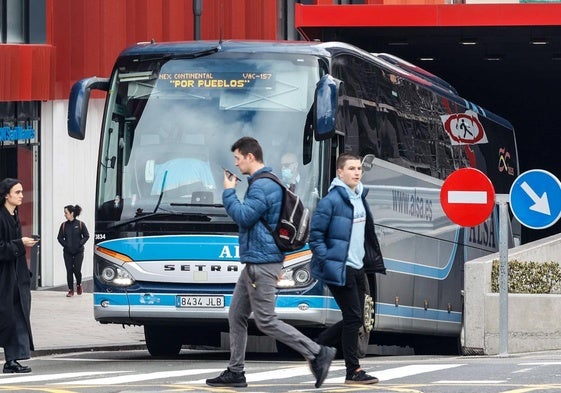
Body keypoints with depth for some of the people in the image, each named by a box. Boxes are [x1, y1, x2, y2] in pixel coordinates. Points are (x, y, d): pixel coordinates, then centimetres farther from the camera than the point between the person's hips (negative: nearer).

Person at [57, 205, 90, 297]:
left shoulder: (80, 224, -5)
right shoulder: (64, 225, 2)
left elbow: (86, 236, 0)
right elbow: (60, 237, 7)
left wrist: (80, 244, -10)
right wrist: (65, 244, -6)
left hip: (78, 251, -2)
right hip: (67, 252, 2)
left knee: (77, 270, -3)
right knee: (69, 271, 1)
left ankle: (79, 284, 27)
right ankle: (70, 290, 9)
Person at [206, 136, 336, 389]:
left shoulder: (262, 186, -16)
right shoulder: (267, 183, 18)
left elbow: (244, 216, -23)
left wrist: (228, 192, -9)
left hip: (261, 264, -11)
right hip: (254, 263, 11)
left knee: (266, 321, -9)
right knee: (236, 316, 12)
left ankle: (317, 353, -8)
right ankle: (235, 372, 15)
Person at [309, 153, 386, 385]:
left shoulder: (360, 198, 13)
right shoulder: (331, 200, -13)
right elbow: (316, 233, -13)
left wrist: (372, 261, 17)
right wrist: (326, 263, -18)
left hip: (357, 268, 9)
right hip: (339, 270, -9)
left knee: (355, 319, 11)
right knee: (353, 318, -7)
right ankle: (353, 372, -1)